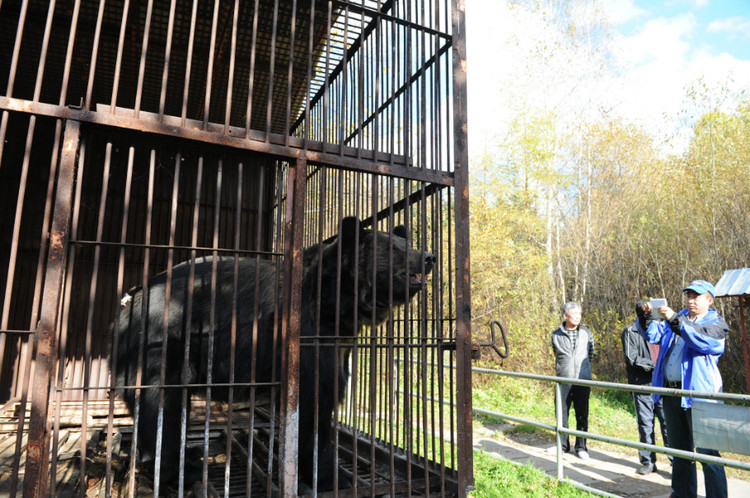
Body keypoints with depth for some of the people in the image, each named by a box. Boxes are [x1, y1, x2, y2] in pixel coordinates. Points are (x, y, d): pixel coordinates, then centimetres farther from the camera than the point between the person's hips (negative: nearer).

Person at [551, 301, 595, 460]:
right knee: (562, 414, 6)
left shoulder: (587, 333, 4)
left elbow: (590, 354, 17)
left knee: (582, 415, 5)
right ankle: (563, 444, 23)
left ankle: (581, 447, 18)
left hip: (582, 380, 0)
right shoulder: (556, 335, 0)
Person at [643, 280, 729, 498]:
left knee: (707, 451, -3)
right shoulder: (677, 319, 16)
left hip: (698, 393, -6)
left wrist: (674, 319, -31)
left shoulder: (716, 323, -1)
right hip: (671, 392, 6)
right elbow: (654, 335, 9)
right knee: (679, 448, 17)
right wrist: (648, 316, -9)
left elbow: (701, 338, -22)